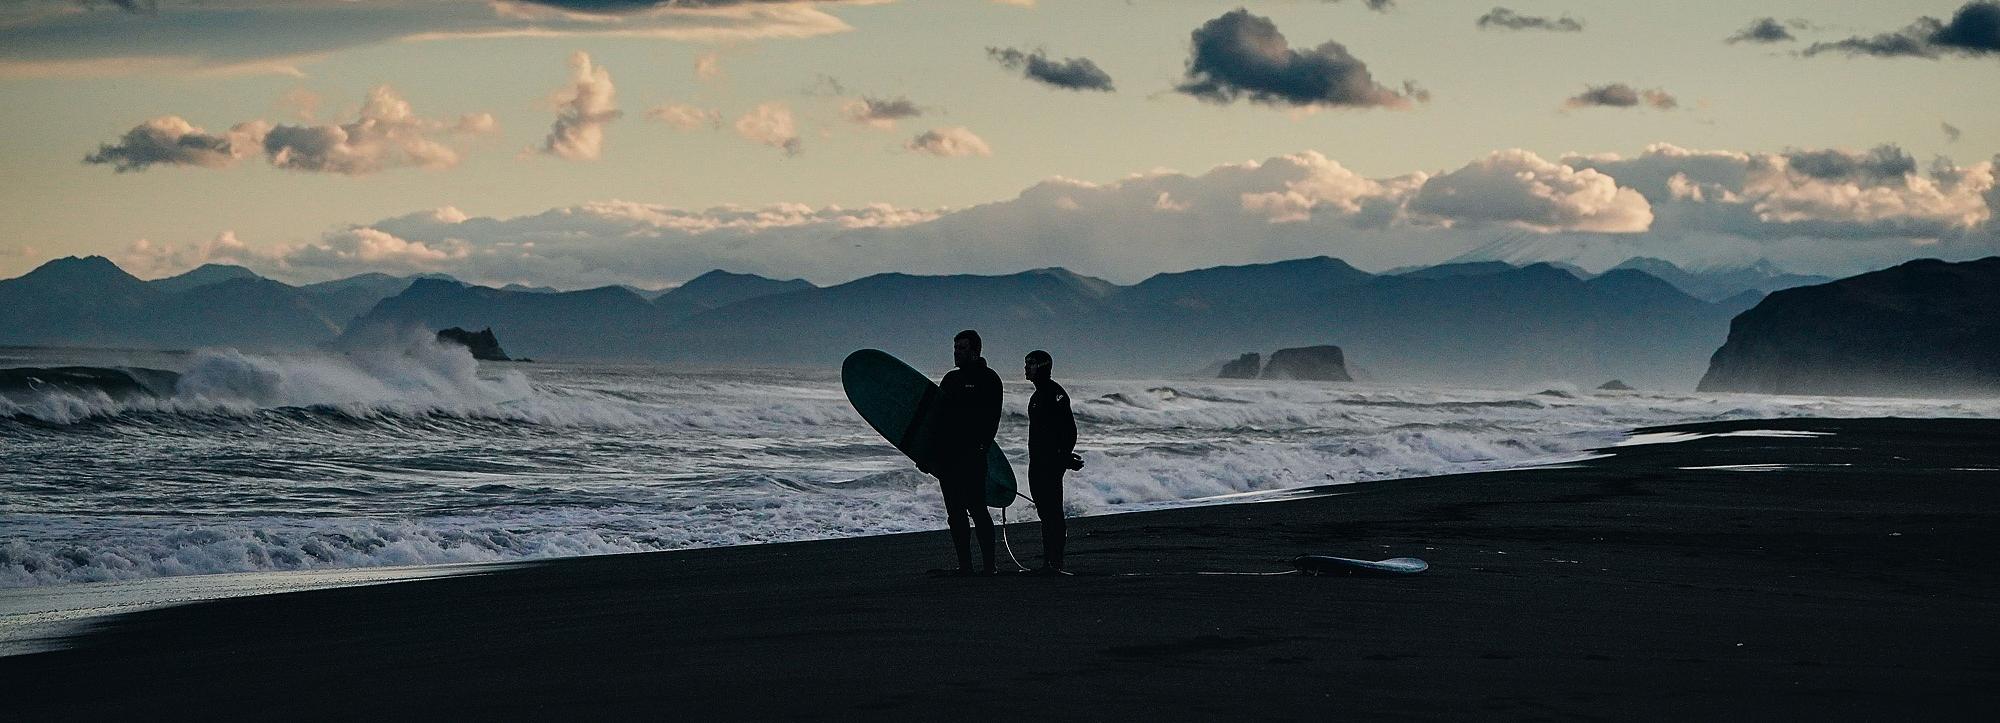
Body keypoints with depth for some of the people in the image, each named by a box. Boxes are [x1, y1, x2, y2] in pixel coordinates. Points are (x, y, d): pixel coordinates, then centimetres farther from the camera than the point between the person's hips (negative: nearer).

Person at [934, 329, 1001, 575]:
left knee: (977, 509, -9)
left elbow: (991, 419, -9)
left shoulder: (987, 379, -1)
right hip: (947, 457, 7)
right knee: (955, 512, 7)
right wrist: (932, 453, 12)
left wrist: (980, 448, -20)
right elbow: (937, 415, 19)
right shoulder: (951, 379, 19)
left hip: (971, 456, -7)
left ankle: (989, 563, -7)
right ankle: (964, 564, 10)